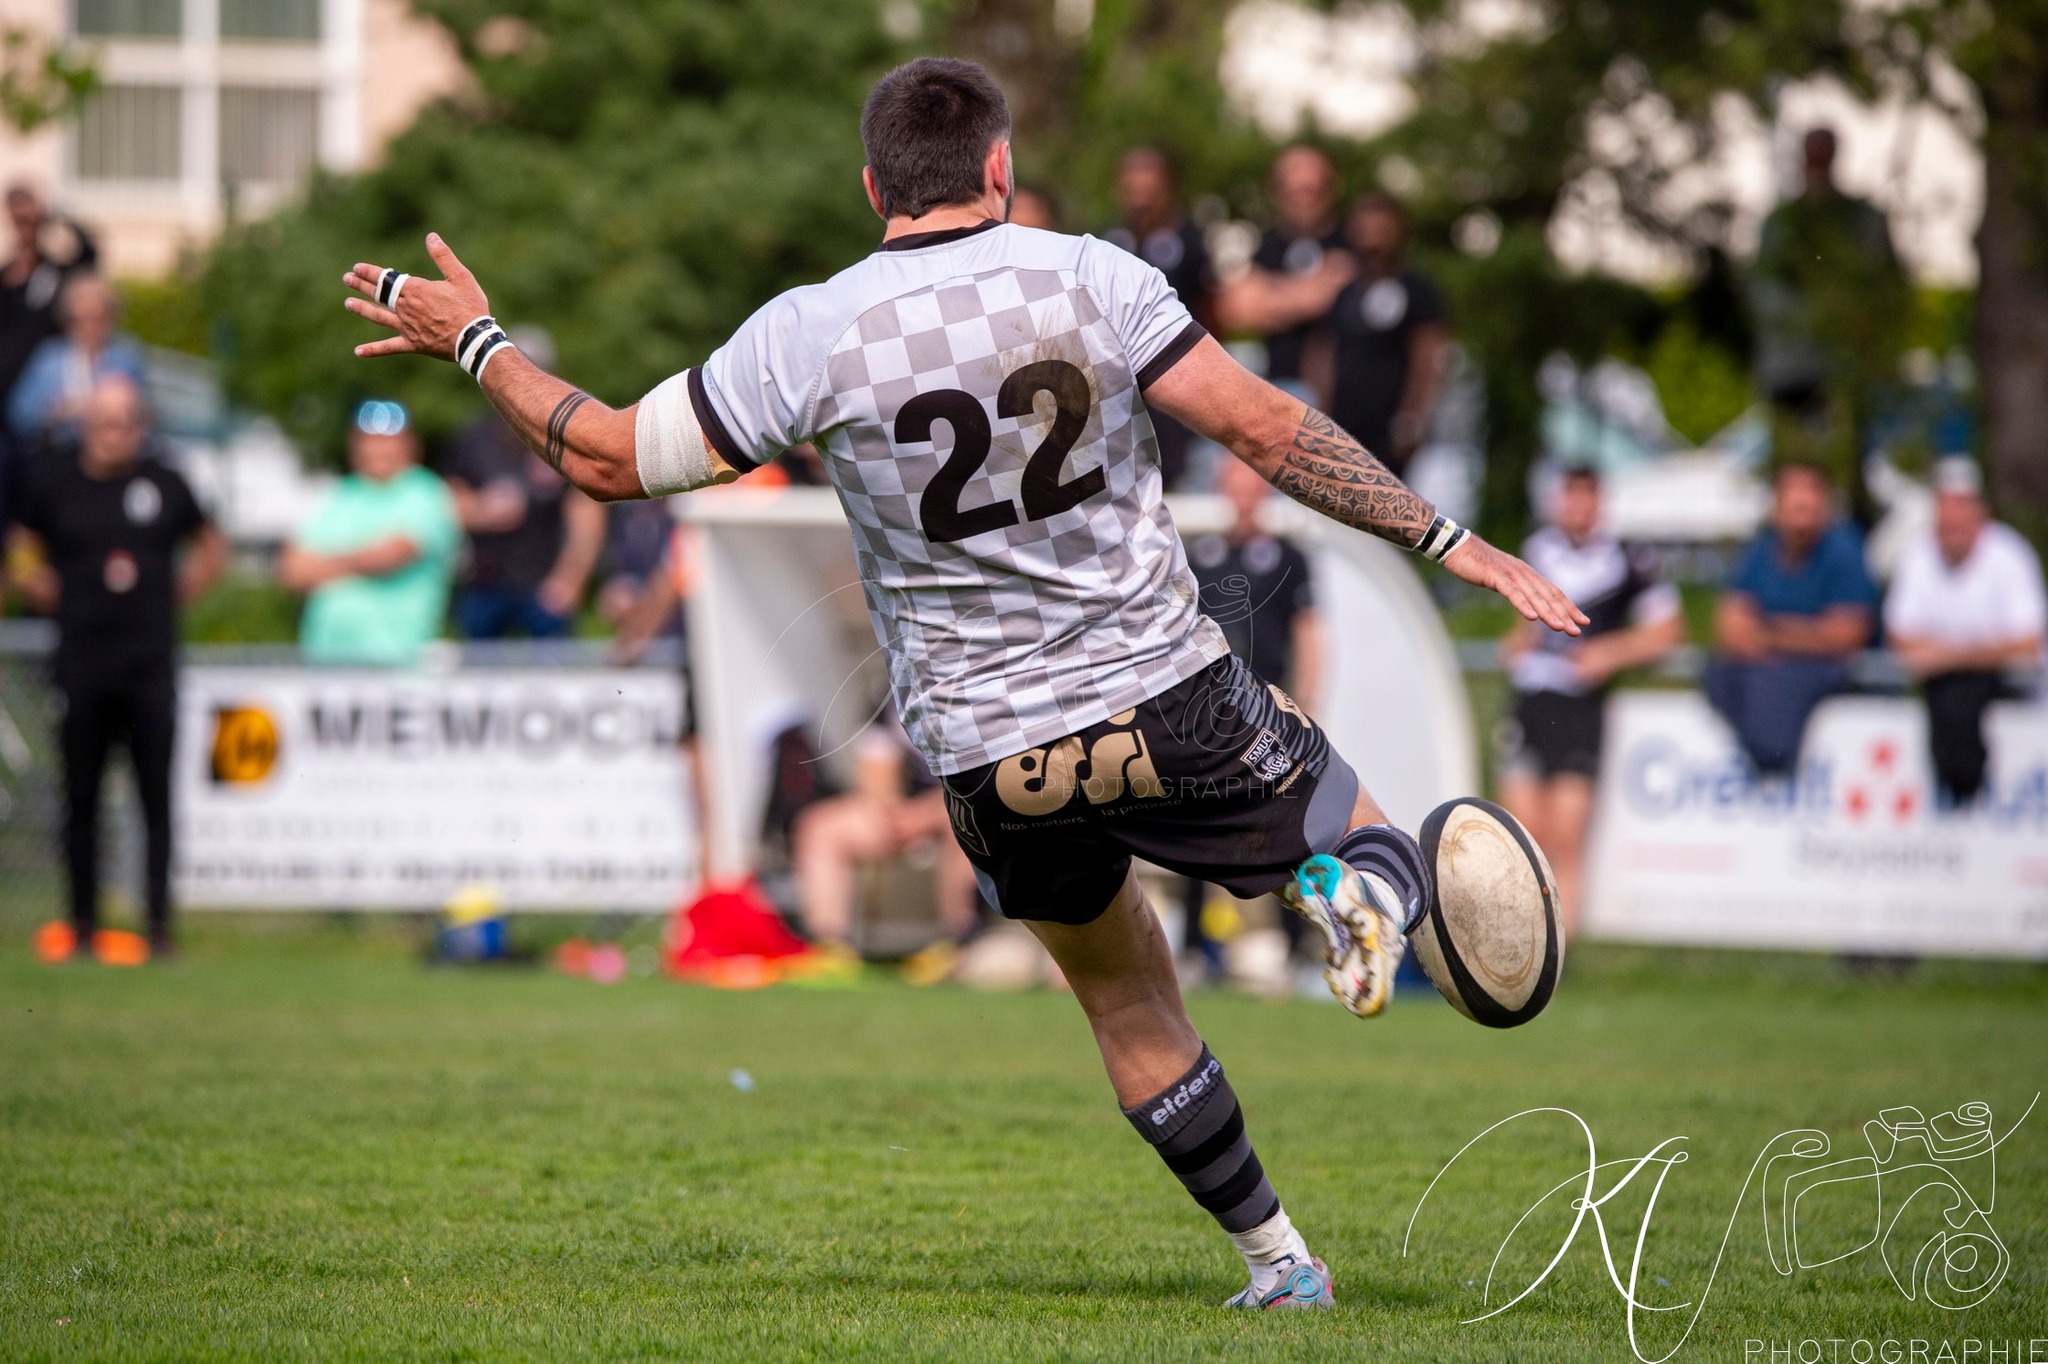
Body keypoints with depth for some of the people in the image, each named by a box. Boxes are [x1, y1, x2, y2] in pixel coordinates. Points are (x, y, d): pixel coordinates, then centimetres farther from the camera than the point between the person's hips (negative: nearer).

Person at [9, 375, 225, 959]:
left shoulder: (164, 484, 5)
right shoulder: (53, 485, 4)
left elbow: (210, 549, 19)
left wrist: (176, 594, 7)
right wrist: (55, 598, 4)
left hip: (150, 663, 0)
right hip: (81, 663, 0)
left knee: (156, 796, -3)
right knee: (81, 796, 3)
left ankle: (158, 925, -1)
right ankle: (83, 924, 11)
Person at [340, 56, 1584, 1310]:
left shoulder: (809, 336, -8)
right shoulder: (1088, 277, -8)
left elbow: (610, 457, -3)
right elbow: (1266, 426, -10)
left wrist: (474, 343, 12)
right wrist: (1446, 540, -4)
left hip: (991, 759, 1)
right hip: (1173, 708, -1)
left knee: (1127, 999, 23)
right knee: (1363, 851, 18)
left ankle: (1278, 1257, 21)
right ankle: (1365, 884, -19)